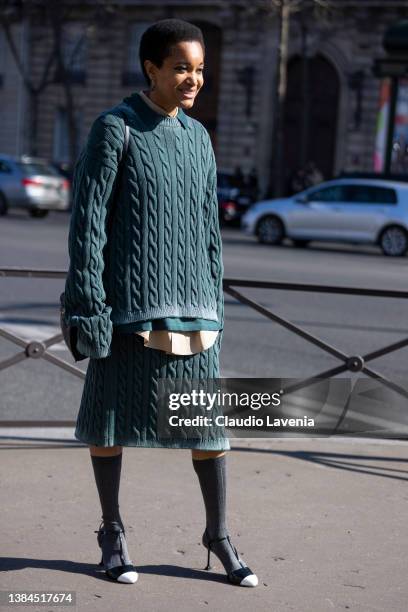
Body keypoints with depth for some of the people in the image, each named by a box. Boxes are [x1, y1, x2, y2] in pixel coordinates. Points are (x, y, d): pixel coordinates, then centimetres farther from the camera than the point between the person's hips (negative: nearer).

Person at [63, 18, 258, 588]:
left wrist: (214, 302, 13)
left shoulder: (199, 138, 12)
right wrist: (88, 305, -13)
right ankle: (112, 531, 20)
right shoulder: (115, 129, -4)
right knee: (111, 415, 5)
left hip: (191, 306, 4)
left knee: (208, 420, 3)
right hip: (128, 306, -4)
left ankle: (218, 532, 16)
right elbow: (88, 219, -8)